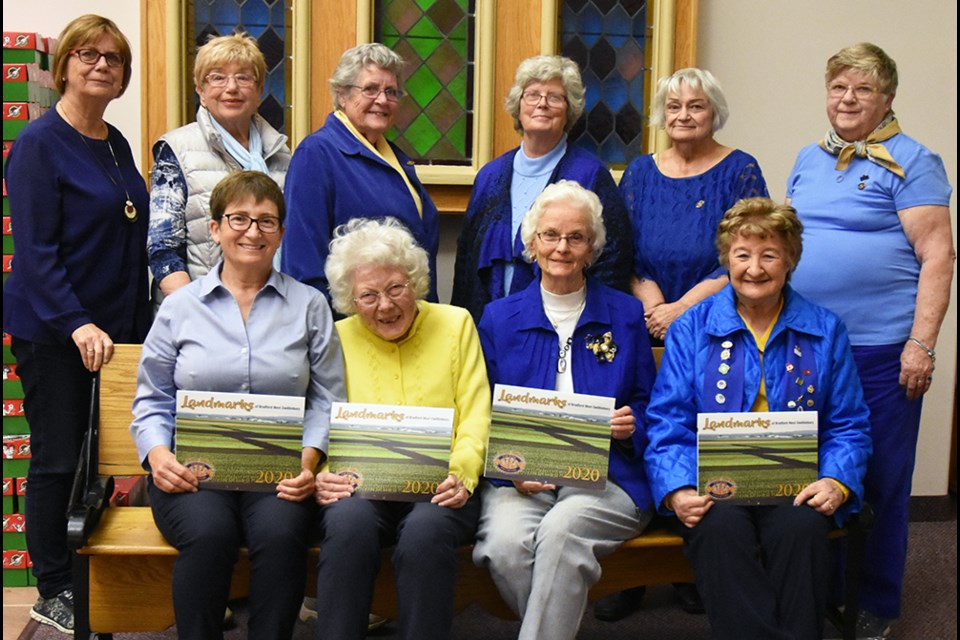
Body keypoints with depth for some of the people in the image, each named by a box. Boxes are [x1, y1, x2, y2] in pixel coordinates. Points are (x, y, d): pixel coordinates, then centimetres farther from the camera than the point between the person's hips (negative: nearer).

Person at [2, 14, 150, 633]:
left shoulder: (116, 144, 12)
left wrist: (139, 324, 13)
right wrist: (77, 324, -22)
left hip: (117, 327, 7)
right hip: (53, 330, -7)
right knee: (58, 461, 1)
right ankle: (54, 593, 14)